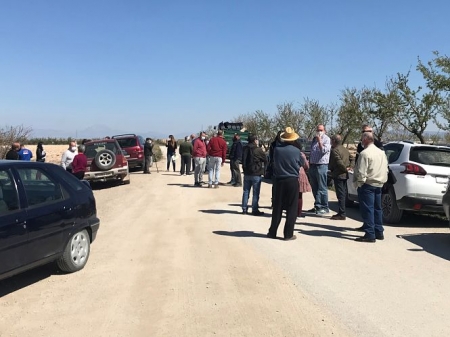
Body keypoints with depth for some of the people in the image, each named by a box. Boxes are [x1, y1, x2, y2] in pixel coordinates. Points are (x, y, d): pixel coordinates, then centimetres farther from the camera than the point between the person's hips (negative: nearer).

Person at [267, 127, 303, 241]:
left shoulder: (277, 149, -6)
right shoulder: (296, 151, -8)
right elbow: (301, 164, 7)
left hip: (278, 180, 2)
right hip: (292, 180, -2)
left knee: (277, 208, 11)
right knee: (292, 209, 5)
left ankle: (272, 232, 16)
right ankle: (288, 234, 5)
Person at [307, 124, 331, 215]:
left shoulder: (326, 139, -5)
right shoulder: (314, 139, 17)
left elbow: (324, 150, -19)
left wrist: (319, 141, -17)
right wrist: (309, 163, 17)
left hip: (321, 166, -7)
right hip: (313, 165, 8)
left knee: (322, 188, -5)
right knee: (314, 188, 11)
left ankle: (324, 207, 0)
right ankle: (317, 206, 19)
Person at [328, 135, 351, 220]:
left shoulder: (335, 150, -14)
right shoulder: (346, 149, 15)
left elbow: (339, 162, -23)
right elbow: (349, 159, 20)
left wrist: (345, 169, -11)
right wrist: (347, 167, 13)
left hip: (338, 175, -9)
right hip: (345, 175, 9)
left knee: (340, 195, -8)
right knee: (343, 194, 13)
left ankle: (342, 214, -7)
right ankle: (341, 212, 20)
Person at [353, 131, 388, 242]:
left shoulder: (365, 153, -15)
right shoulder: (381, 152, 13)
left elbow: (361, 172, -20)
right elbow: (385, 169, 17)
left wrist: (359, 183, -9)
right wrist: (382, 180, 20)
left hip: (368, 184, -9)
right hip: (379, 184, 9)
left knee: (367, 209, -5)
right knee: (377, 209, 15)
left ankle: (370, 235, -5)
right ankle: (379, 232, 22)